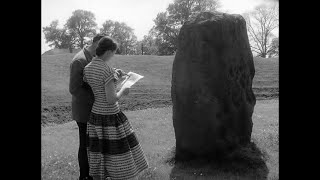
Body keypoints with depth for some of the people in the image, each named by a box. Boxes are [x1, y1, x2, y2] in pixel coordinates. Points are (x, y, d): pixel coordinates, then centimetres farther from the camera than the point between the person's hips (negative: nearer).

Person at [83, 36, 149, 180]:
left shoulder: (87, 68, 2)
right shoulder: (108, 70, -22)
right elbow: (111, 99, -24)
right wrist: (123, 91, -5)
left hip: (95, 116, 8)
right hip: (111, 119, -8)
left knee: (98, 158, 18)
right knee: (118, 159, 8)